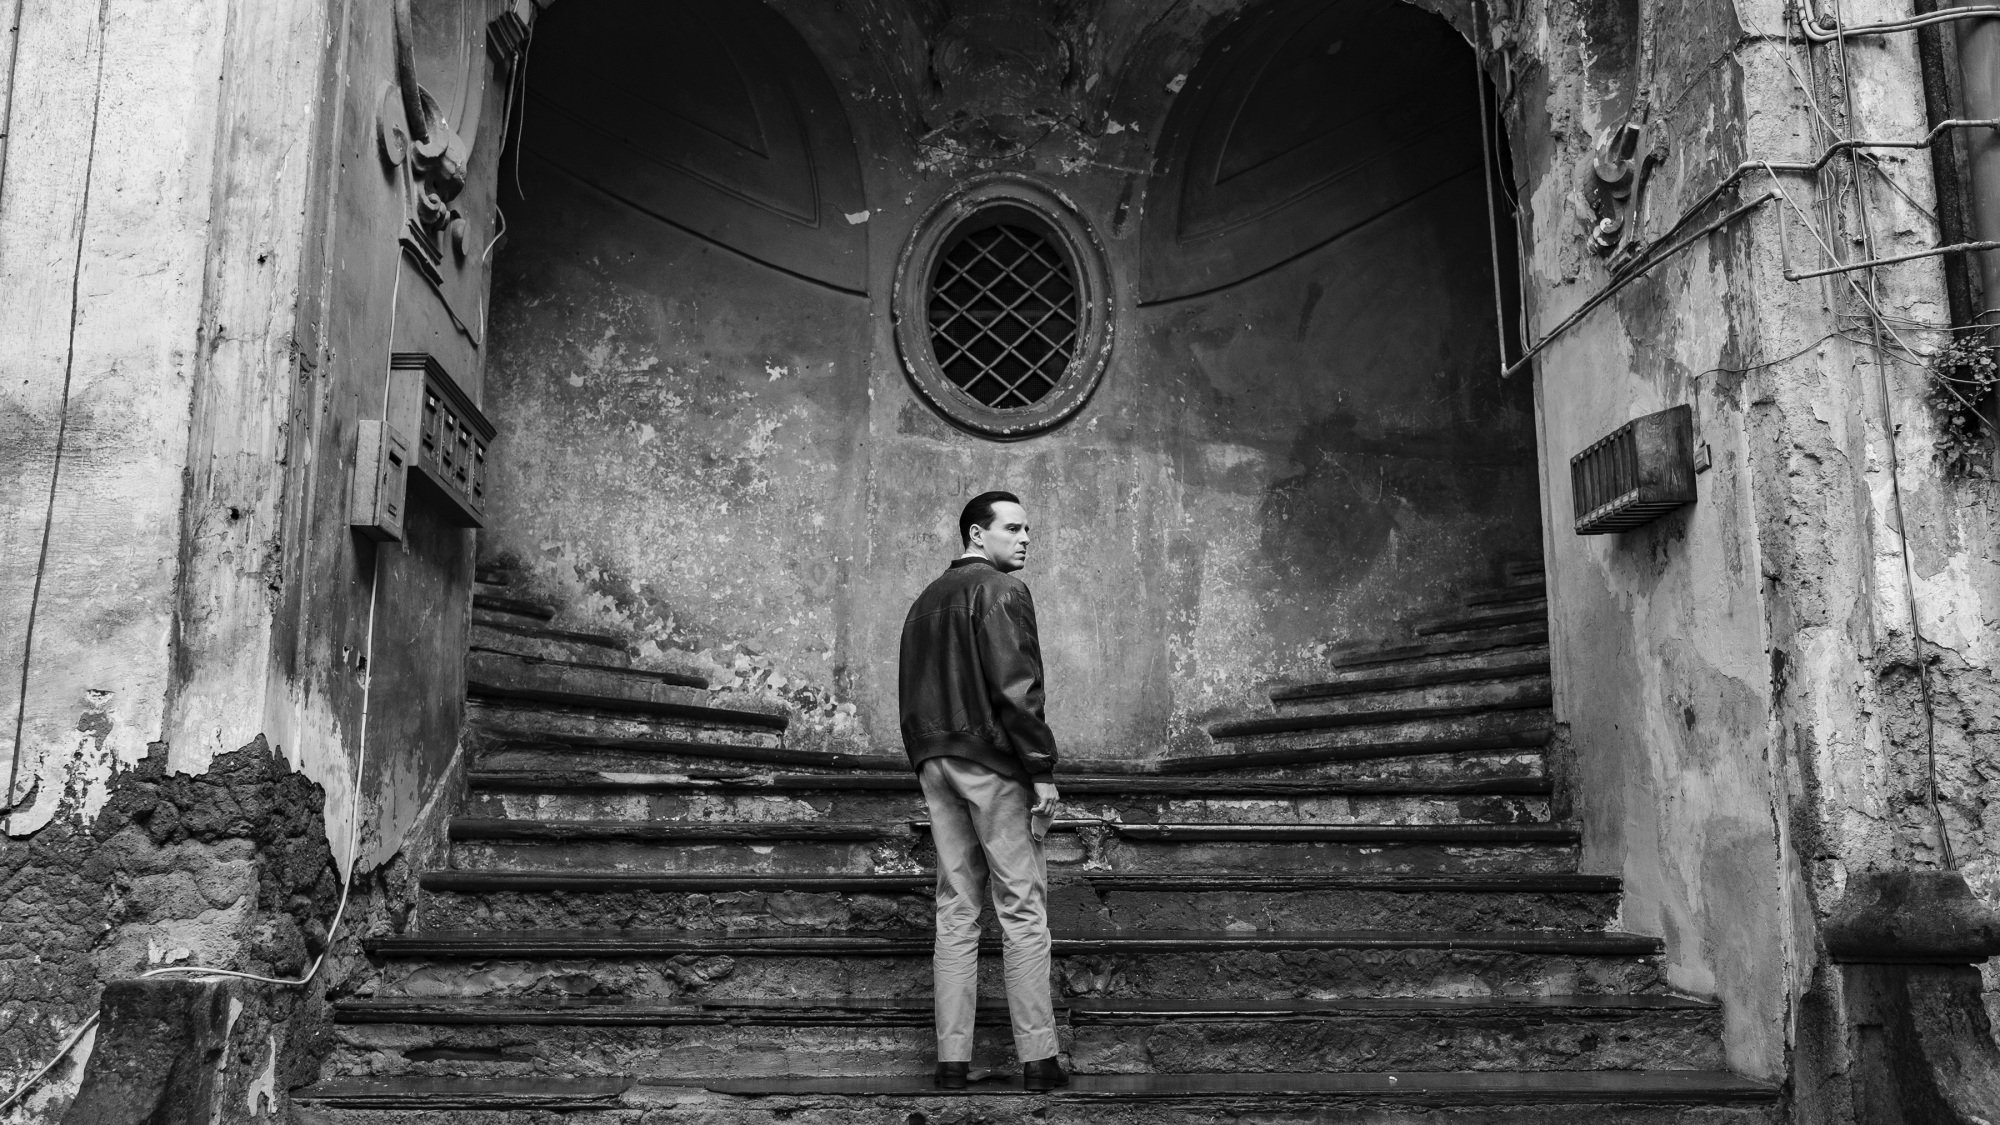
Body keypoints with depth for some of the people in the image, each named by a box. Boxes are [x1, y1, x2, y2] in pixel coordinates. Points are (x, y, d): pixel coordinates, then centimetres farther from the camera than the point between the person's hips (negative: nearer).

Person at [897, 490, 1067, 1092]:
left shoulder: (926, 599, 18)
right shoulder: (1001, 590, -7)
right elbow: (1016, 686, -16)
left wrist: (928, 766, 19)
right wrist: (1042, 770, -14)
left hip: (934, 761, 7)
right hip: (992, 762, -7)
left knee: (955, 911, 9)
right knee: (1022, 911, -2)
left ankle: (952, 1059, 9)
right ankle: (1037, 1059, 0)